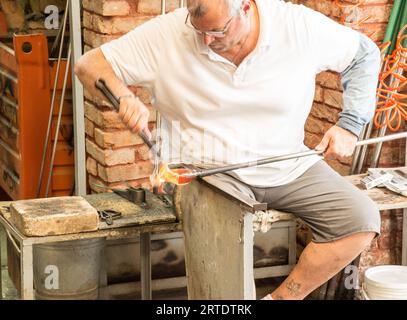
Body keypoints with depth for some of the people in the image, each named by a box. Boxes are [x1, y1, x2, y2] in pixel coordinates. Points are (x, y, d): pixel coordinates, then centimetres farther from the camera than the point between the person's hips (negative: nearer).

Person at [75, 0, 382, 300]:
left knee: (362, 219, -18)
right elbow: (89, 65, -4)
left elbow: (366, 53, 7)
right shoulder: (169, 33, -10)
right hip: (207, 167, -3)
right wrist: (125, 97, -25)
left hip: (290, 167, 3)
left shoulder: (299, 25, -8)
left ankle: (281, 298, -5)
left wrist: (350, 125, -3)